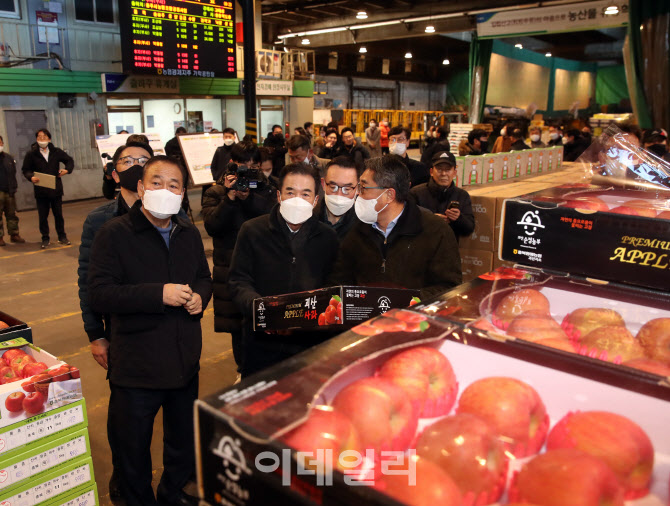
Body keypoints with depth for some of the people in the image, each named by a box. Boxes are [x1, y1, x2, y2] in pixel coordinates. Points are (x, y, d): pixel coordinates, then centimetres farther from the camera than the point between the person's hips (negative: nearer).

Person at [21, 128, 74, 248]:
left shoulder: (56, 152, 4)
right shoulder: (31, 154, 0)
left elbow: (70, 160, 15)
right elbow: (25, 170, 3)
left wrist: (67, 169, -4)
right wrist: (31, 177, -18)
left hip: (56, 189, 1)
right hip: (41, 191, -1)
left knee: (58, 214, 9)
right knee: (43, 216, 4)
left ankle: (62, 236, 20)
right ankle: (45, 239, 14)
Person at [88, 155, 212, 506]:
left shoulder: (189, 234, 8)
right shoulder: (114, 234, -11)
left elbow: (204, 277, 19)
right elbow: (98, 295, -18)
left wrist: (200, 296, -4)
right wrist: (159, 294, -26)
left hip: (185, 359, 6)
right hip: (136, 366, -5)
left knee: (185, 438, 23)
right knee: (134, 448, 14)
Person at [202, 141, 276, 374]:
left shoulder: (266, 190, 9)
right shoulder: (216, 193, 6)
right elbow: (212, 226, -9)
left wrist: (248, 197, -19)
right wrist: (230, 197, -17)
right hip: (231, 266, 0)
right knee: (237, 325, 6)